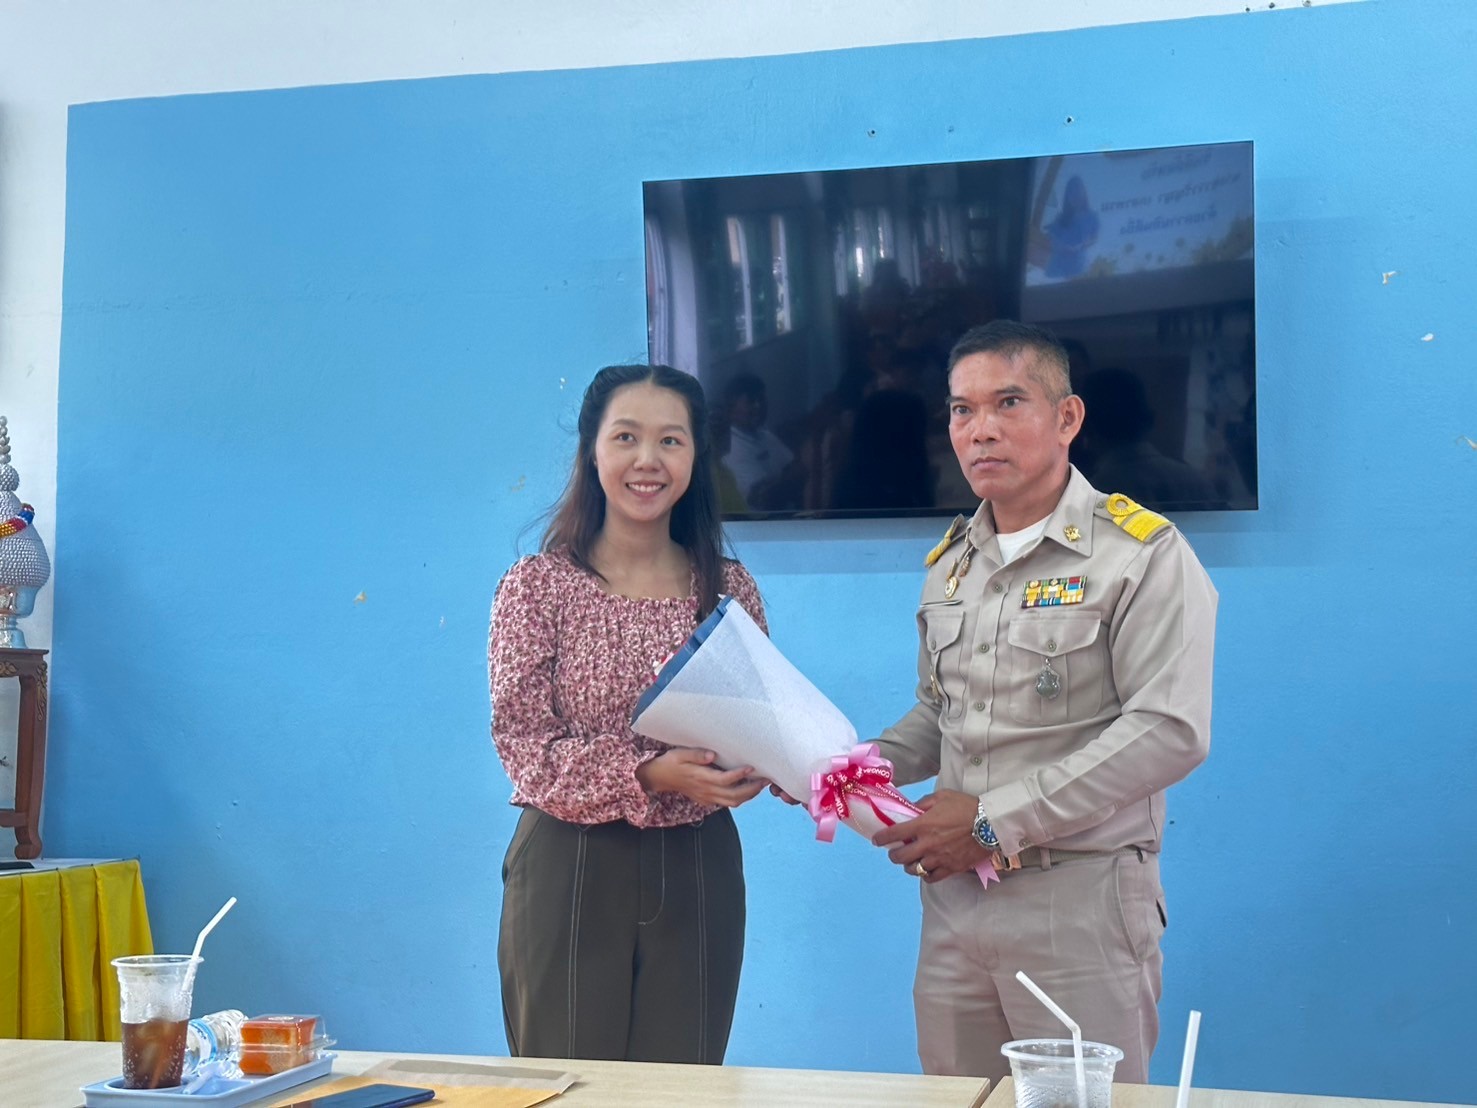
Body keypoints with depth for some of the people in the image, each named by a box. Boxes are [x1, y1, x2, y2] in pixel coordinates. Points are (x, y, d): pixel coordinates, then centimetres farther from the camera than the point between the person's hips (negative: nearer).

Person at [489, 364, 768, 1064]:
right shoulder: (538, 586, -4)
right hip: (573, 870, -3)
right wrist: (651, 774, -23)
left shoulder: (729, 589, 6)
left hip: (696, 869, 3)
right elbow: (524, 746, -10)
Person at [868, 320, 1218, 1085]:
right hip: (953, 899, 6)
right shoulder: (950, 564, 14)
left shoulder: (1142, 555, -8)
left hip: (1080, 899, -6)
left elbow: (1169, 731, -18)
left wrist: (996, 820, -18)